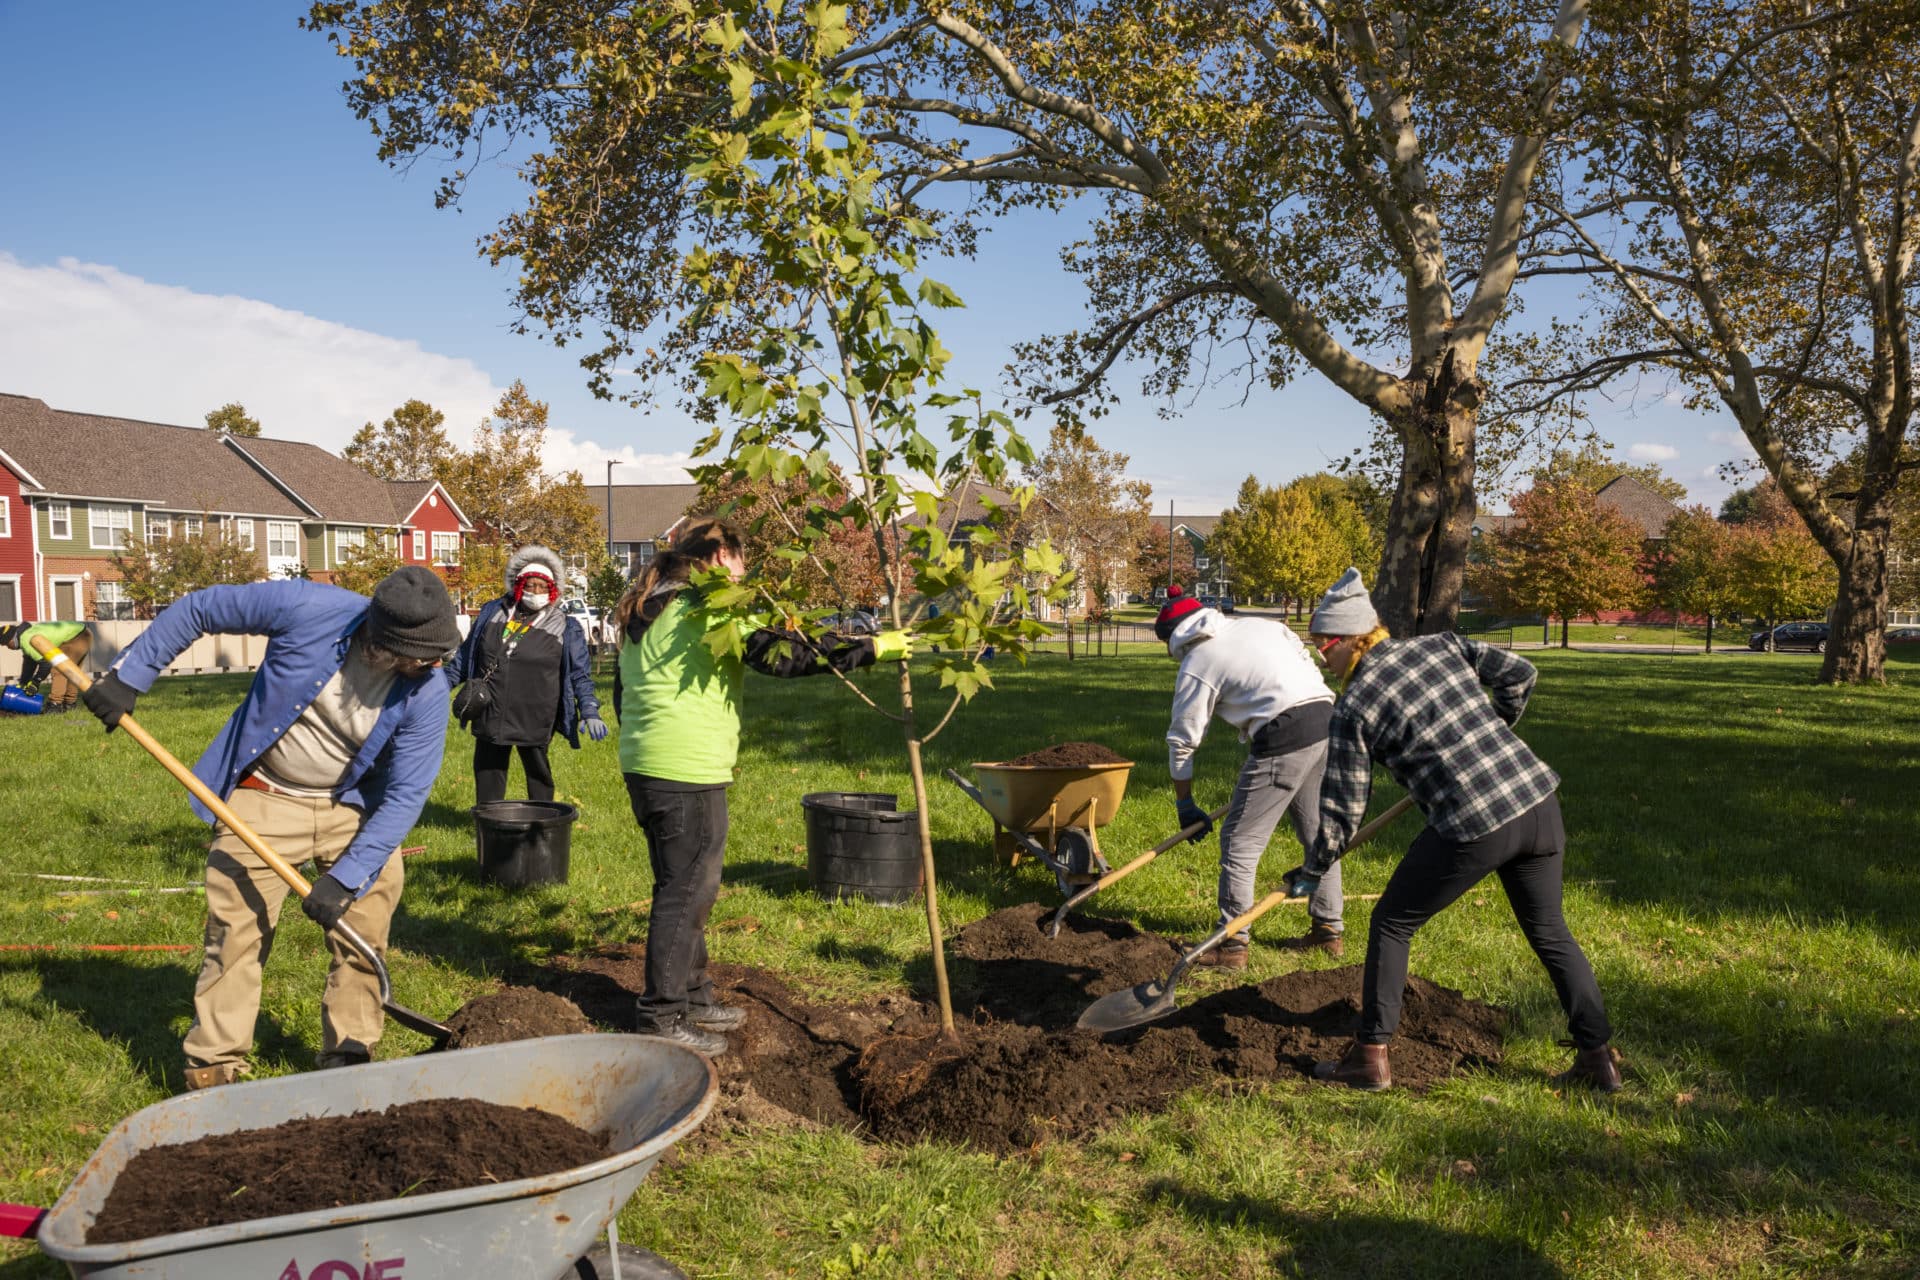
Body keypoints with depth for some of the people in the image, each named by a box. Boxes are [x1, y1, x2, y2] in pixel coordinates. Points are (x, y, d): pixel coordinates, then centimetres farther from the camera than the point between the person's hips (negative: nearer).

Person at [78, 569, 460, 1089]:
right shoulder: (306, 608, -27)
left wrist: (347, 877, -24)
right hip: (265, 799, -1)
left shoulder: (427, 691, -23)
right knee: (237, 933, 1)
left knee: (364, 933, 1)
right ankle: (213, 1069, 15)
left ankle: (348, 1059, 19)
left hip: (353, 807, 1)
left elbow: (406, 794, -19)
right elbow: (197, 609, -11)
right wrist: (128, 676, -9)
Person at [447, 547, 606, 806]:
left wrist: (589, 712, -12)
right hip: (489, 716, 3)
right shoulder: (493, 612, 9)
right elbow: (465, 655, 18)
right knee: (487, 773, 11)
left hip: (534, 722, -3)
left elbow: (580, 674, -1)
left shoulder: (564, 627, 1)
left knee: (538, 774, 9)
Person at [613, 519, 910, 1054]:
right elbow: (783, 653, -20)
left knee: (686, 883, 18)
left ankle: (692, 996, 28)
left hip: (644, 763, 10)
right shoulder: (709, 605, -13)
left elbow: (621, 691, 23)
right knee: (686, 889, -2)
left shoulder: (646, 610, 17)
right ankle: (662, 1015, 5)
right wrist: (872, 647, -17)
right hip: (687, 771, -10)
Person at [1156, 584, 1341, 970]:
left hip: (1286, 737, -8)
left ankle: (1232, 945, 5)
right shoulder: (1261, 625, 20)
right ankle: (1328, 928, 32)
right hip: (1328, 720, 8)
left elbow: (1182, 740, 6)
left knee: (1240, 842, 2)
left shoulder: (1196, 665, 2)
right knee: (1318, 834, 22)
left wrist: (1184, 803, 15)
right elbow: (1310, 664, 18)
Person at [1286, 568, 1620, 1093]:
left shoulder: (1352, 709, -4)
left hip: (1473, 829, -6)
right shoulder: (1442, 646, 10)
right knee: (1550, 932, 23)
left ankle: (1371, 1057, 16)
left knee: (1392, 923, 12)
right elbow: (1519, 674, 12)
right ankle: (1599, 1057, 27)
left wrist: (1312, 872, 13)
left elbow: (1342, 811, -1)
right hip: (1539, 803, 6)